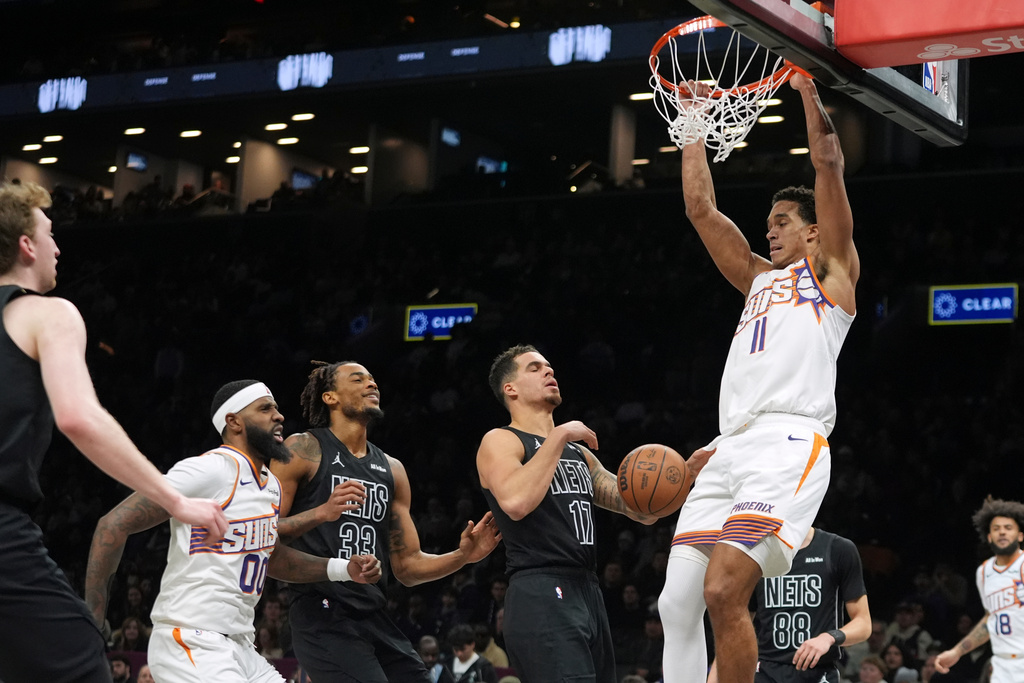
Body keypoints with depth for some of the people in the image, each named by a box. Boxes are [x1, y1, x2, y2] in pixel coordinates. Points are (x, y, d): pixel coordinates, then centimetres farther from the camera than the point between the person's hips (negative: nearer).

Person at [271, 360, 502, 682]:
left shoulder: (392, 470, 17)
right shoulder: (303, 450, -1)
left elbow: (407, 566, 18)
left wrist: (461, 557, 2)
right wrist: (321, 513, -23)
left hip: (375, 618, 7)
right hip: (323, 615, -7)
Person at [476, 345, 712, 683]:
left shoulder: (579, 452, 24)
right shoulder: (500, 441, 2)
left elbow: (643, 511, 20)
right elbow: (515, 502, -20)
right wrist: (559, 436, -11)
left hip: (588, 593, 8)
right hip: (541, 594, -8)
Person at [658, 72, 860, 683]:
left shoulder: (830, 267, 15)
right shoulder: (758, 277, 31)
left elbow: (829, 165, 6)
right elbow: (701, 208, 29)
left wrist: (808, 89, 9)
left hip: (789, 443, -7)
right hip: (731, 447, 7)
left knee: (723, 590, -22)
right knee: (677, 603, -5)